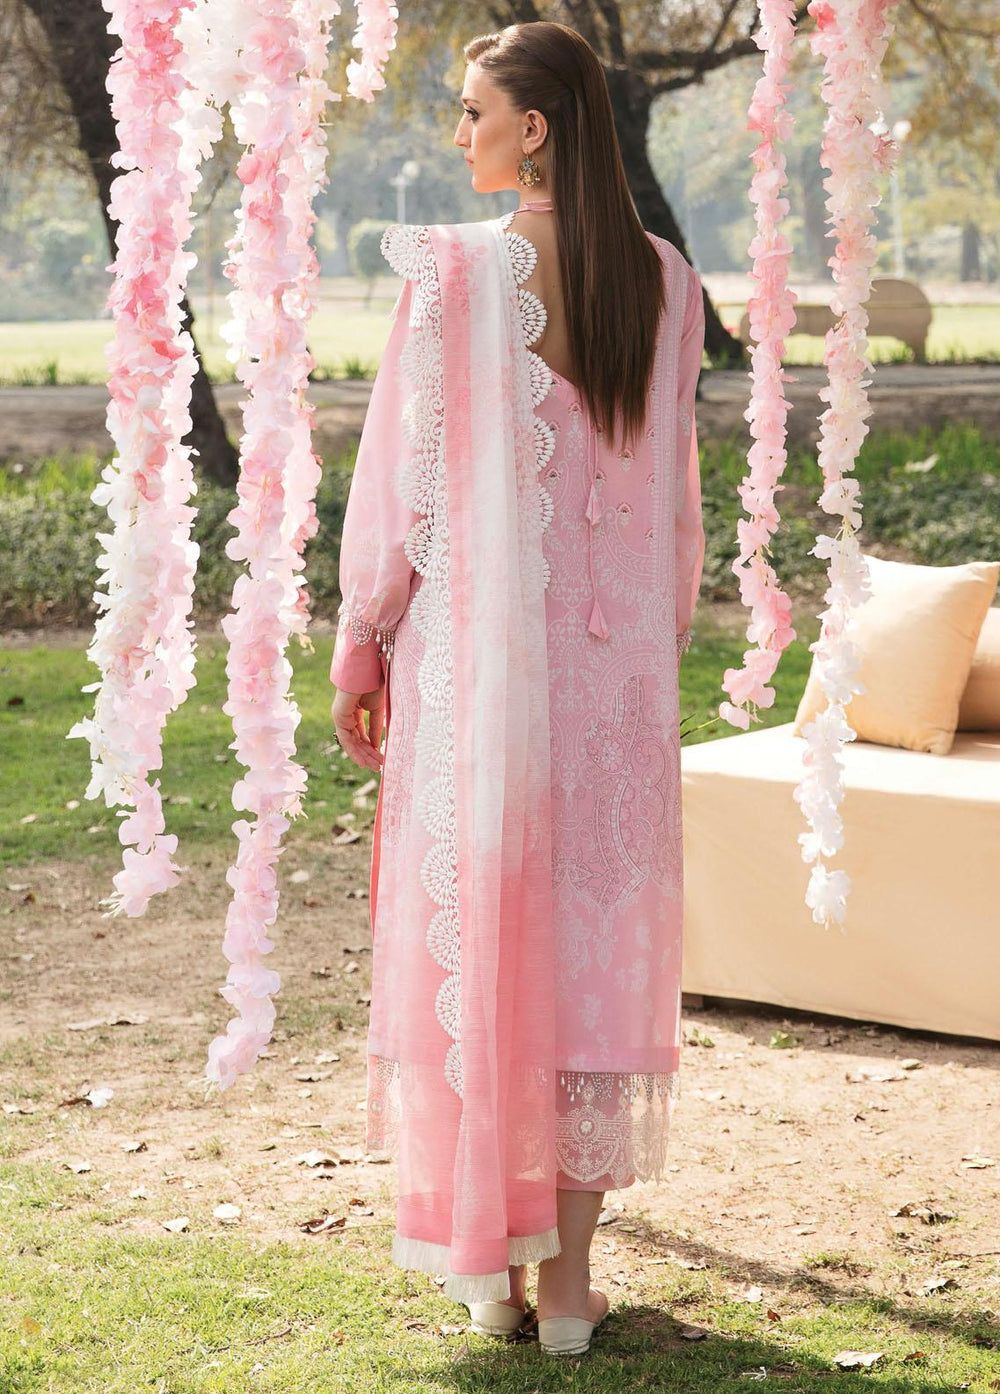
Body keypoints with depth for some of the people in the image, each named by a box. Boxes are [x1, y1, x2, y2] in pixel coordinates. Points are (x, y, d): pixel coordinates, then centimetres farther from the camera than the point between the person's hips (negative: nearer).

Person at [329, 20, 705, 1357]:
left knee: (476, 940, 7)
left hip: (474, 646, -3)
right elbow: (678, 494, 6)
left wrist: (360, 646, 2)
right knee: (599, 945, 10)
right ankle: (570, 1271, 14)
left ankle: (492, 1263, 14)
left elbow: (401, 478, -7)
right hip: (616, 654, 3)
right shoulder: (665, 281, 2)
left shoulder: (451, 272, -9)